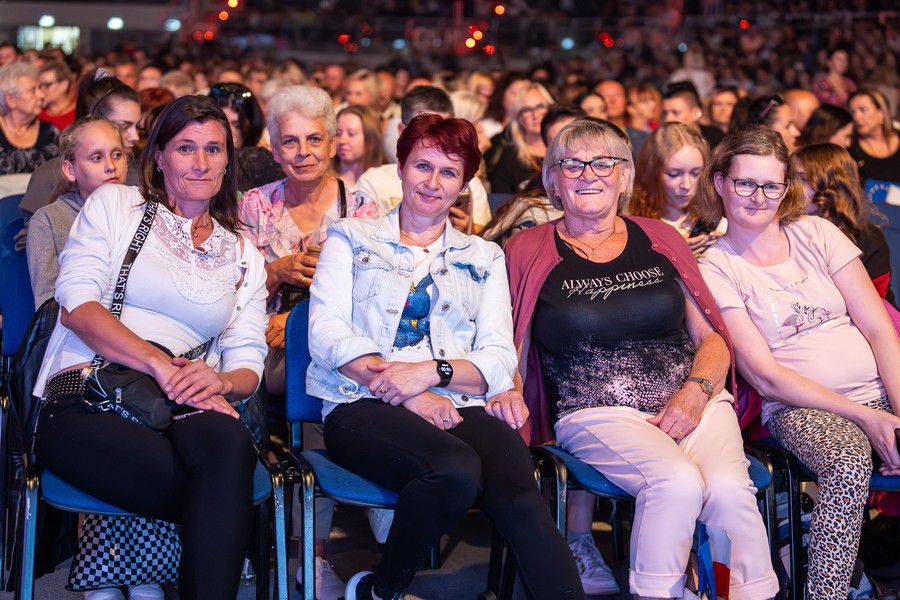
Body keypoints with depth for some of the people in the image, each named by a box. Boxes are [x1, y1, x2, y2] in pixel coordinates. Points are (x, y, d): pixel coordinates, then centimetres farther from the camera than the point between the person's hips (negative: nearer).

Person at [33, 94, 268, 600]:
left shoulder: (244, 255, 24)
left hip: (183, 413, 3)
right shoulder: (113, 204, 14)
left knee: (227, 442, -37)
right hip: (86, 405, -3)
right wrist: (162, 366, -15)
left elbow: (248, 364, 15)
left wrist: (221, 381, -12)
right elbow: (76, 306, -2)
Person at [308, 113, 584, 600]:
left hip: (461, 407, 2)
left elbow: (499, 359, 10)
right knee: (456, 469, -35)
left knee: (519, 497, -32)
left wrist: (431, 371, -11)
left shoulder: (484, 257, 23)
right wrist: (407, 392, -11)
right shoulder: (352, 238, 17)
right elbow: (326, 332, 2)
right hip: (364, 404, -2)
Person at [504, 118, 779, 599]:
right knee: (678, 482, -32)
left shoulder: (660, 240, 15)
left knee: (727, 487, -28)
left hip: (694, 401, 3)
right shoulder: (528, 252, 8)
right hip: (598, 414, -2)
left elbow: (712, 337, 14)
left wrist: (696, 392, -4)